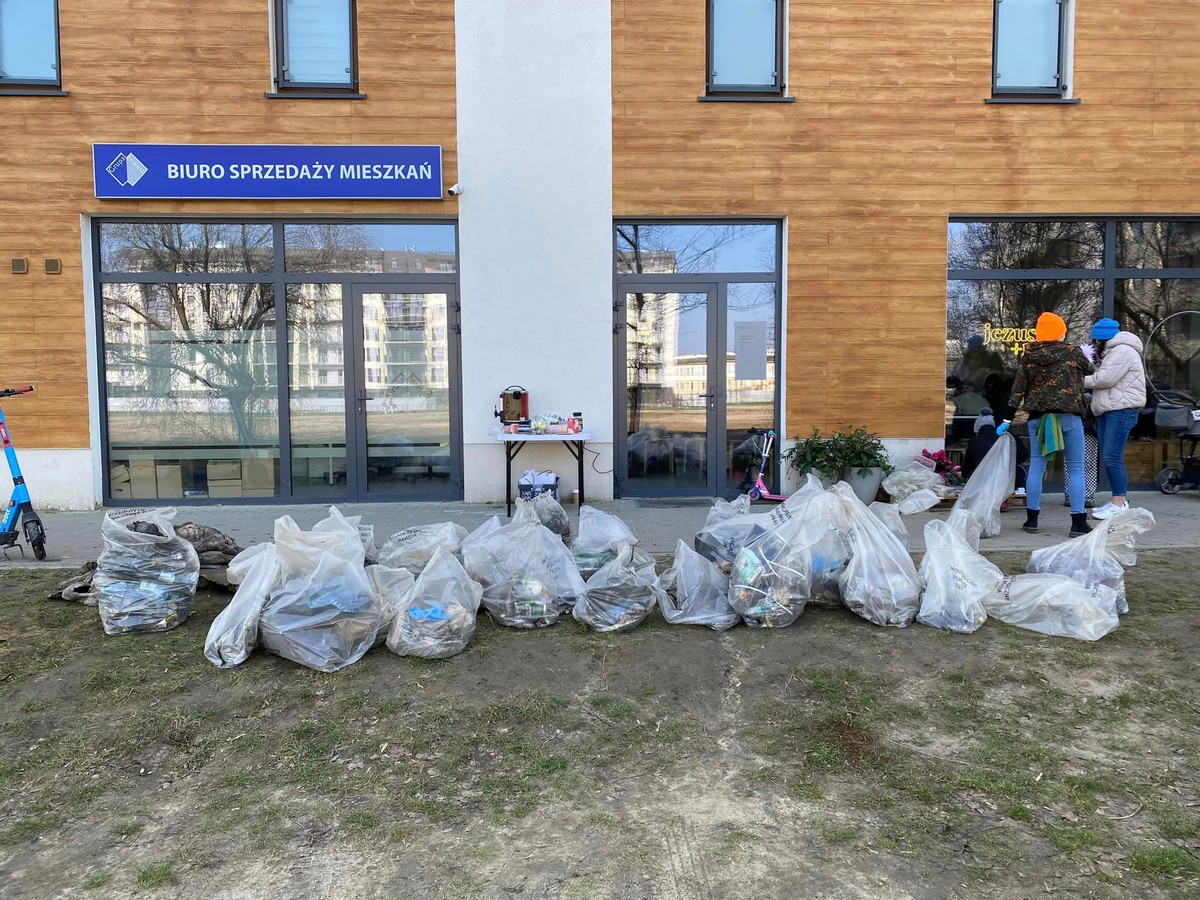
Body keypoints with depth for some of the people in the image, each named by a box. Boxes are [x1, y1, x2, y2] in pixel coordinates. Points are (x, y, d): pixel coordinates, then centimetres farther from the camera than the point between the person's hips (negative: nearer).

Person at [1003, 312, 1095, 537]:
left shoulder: (1028, 357, 3)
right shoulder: (1072, 353, -3)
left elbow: (1018, 388, 1)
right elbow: (1090, 371, 14)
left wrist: (1011, 416, 4)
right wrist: (1085, 357, 34)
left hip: (1037, 416, 3)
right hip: (1069, 415, -3)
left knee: (1036, 466, 8)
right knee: (1076, 469, 4)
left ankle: (1032, 519, 11)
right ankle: (1078, 522, 3)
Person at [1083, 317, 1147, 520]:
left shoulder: (1123, 351, -11)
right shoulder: (1112, 352, 23)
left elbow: (1105, 379, -19)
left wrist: (1081, 381, -6)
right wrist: (1088, 380, 3)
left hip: (1121, 410, -11)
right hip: (1108, 410, 11)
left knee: (1112, 457, -12)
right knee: (1108, 457, 10)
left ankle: (1119, 503, -9)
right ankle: (1118, 501, 16)